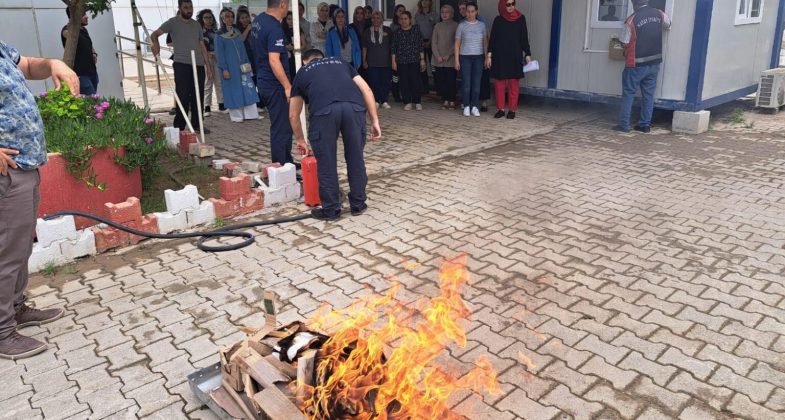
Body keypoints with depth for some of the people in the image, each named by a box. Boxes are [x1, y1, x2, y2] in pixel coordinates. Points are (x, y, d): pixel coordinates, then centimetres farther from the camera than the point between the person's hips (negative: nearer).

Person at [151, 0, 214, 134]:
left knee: (198, 96, 7)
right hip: (182, 64, -5)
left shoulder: (196, 24, 19)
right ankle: (179, 127, -2)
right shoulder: (173, 22, 3)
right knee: (183, 96, -7)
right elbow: (154, 34, -1)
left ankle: (196, 124, 16)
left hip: (198, 65, 5)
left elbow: (202, 46, 19)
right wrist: (155, 43, -24)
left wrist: (208, 65, 13)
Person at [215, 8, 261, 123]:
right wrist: (224, 69, -13)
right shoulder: (219, 35, -3)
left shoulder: (238, 32, 11)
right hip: (230, 67, -5)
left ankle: (250, 113, 3)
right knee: (233, 90, -1)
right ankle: (236, 115, 5)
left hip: (242, 66, 5)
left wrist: (247, 63, 9)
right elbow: (219, 53, -6)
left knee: (247, 89, 0)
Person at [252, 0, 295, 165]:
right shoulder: (274, 28, -21)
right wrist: (287, 86, -27)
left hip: (264, 80, 10)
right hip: (275, 84, -10)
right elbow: (274, 60, -28)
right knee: (281, 128, -4)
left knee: (283, 125, 19)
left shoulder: (258, 20, 9)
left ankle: (287, 161, 29)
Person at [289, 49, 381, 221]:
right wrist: (375, 120, 22)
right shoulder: (340, 63, 37)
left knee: (326, 163, 13)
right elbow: (366, 90, 24)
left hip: (323, 110, -2)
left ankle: (331, 209, 23)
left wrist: (300, 140, 53)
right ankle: (358, 204, 29)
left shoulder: (302, 72, 34)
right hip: (354, 107, 2)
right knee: (356, 158, 18)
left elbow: (293, 115, 39)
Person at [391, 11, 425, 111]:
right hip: (401, 61, 1)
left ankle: (417, 102, 4)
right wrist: (393, 61, 2)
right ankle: (407, 102, 10)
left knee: (415, 80, -6)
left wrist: (422, 59, 1)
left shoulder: (416, 31, 4)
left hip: (414, 61, -1)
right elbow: (393, 48, 7)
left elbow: (421, 46, 5)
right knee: (404, 81, 1)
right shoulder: (397, 33, 6)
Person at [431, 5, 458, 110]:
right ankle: (445, 100, 11)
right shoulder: (438, 26, 10)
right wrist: (437, 56, -5)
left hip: (451, 59, -3)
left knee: (451, 80, -3)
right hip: (438, 59, 3)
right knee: (440, 80, 1)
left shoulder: (455, 25, 0)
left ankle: (452, 101, 7)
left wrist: (448, 55, -12)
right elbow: (433, 42, 7)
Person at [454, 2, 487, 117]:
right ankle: (466, 107, 7)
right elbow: (457, 43, 2)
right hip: (465, 57, -1)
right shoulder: (461, 25, 0)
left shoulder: (481, 25, 5)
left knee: (476, 83, 0)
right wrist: (456, 60, -3)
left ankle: (475, 107, 7)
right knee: (466, 83, -1)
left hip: (478, 57, 1)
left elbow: (485, 42, 8)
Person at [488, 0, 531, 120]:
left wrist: (527, 54, -1)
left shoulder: (521, 18, 2)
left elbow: (524, 38, 4)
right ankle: (500, 109, 10)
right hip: (500, 56, 1)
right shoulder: (498, 20, 4)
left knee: (514, 84, 0)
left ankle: (512, 110, 5)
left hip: (515, 56, -1)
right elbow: (492, 39, 5)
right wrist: (489, 55, -2)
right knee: (499, 84, 2)